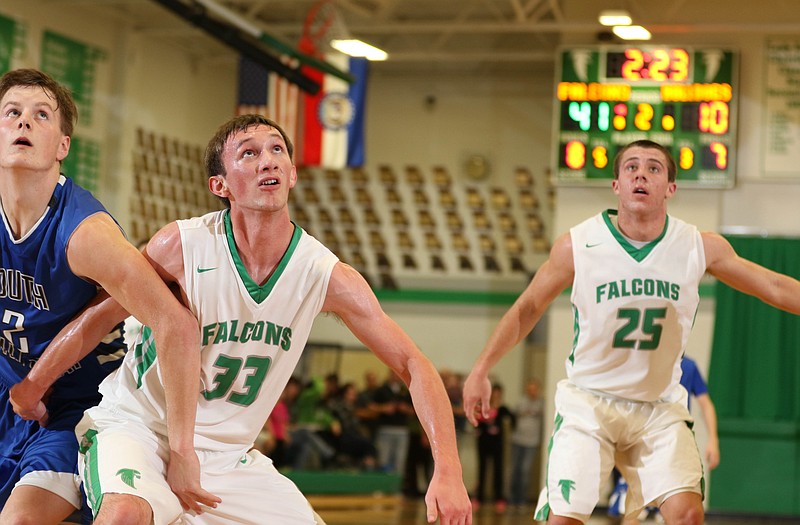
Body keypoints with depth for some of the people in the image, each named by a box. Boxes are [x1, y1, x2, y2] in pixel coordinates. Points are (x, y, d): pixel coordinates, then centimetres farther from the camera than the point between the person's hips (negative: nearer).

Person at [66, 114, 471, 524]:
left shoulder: (328, 277, -9)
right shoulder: (181, 245, -17)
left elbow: (413, 366, -7)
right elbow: (93, 322, -7)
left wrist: (448, 473, -18)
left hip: (228, 454, 5)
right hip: (135, 425, -5)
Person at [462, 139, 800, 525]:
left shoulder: (700, 247, -7)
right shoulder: (576, 246, -10)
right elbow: (527, 309, 3)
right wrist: (481, 370, 2)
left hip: (660, 409, 1)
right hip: (588, 402, -1)